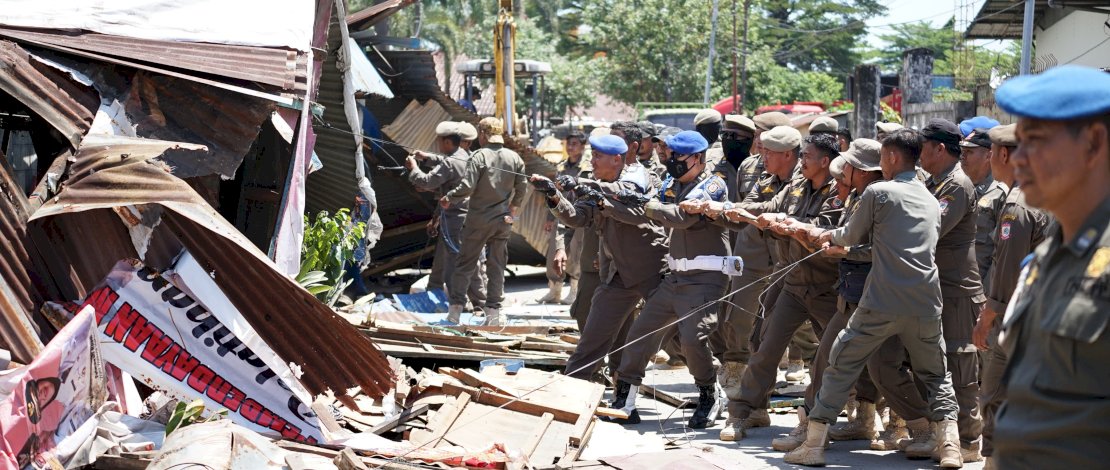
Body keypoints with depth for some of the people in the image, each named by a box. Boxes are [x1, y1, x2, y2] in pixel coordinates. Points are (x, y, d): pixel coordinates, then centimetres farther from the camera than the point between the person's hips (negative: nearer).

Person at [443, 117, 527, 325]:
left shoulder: (479, 156, -13)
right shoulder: (515, 158, 1)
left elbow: (467, 187, -19)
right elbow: (521, 188, 7)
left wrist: (449, 198, -3)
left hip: (478, 219, -3)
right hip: (503, 220, 4)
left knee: (465, 263, 6)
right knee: (497, 265, 10)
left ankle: (455, 308, 7)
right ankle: (493, 311, 11)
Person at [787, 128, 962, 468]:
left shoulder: (878, 192, -3)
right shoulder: (931, 201, 16)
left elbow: (854, 235, 10)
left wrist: (831, 236, 33)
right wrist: (844, 246, 34)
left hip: (881, 304, -4)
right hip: (926, 306, 4)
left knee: (842, 366, 8)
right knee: (936, 375, 18)